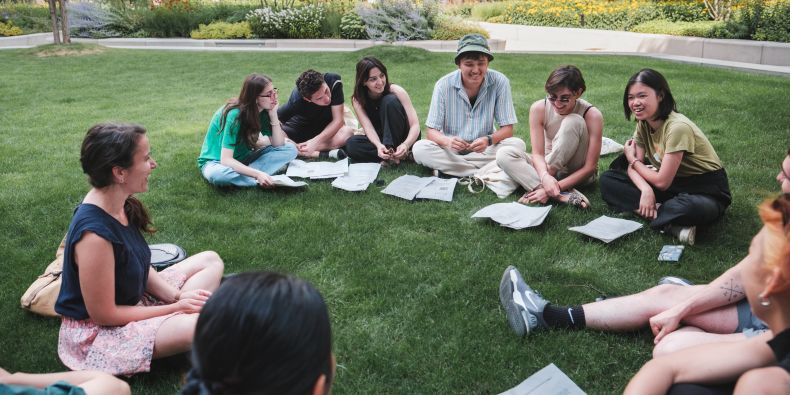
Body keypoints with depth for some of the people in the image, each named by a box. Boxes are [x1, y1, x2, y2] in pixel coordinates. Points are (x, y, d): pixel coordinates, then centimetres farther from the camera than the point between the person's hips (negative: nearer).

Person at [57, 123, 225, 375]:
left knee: (210, 261, 8)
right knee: (195, 327, -31)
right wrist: (175, 307, -16)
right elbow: (103, 315, -23)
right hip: (95, 330, -9)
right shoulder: (94, 233, -31)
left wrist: (177, 295, -9)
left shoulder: (122, 205, -6)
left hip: (131, 301, 9)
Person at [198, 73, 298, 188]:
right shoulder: (234, 115, -27)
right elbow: (226, 160, -33)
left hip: (241, 159, 7)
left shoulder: (263, 111, -8)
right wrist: (257, 174, -44)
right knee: (217, 174, -43)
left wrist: (273, 114, -21)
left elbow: (278, 144, -11)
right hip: (216, 162, -7)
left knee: (290, 149, -11)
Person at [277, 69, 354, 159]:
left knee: (347, 133, -33)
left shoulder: (334, 82, -29)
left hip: (327, 129, 1)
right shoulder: (296, 101, -34)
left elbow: (338, 120, -26)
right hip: (299, 130, -1)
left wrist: (315, 142, -34)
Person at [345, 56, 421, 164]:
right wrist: (379, 146, -43)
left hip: (403, 138, -2)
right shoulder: (358, 100, -8)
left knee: (390, 101, -26)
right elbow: (368, 128, -20)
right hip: (379, 141, 3)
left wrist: (406, 144, -41)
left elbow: (415, 125, -20)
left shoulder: (396, 91, -15)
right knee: (351, 144, -28)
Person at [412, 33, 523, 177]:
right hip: (451, 149, -1)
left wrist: (489, 140, -34)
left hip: (484, 149, 1)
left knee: (517, 145, -26)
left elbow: (507, 129, -11)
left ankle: (446, 167, -21)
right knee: (419, 148, -28)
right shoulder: (444, 85, -14)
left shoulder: (500, 82, -14)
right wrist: (447, 141, -37)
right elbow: (432, 131, -13)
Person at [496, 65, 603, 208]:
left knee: (573, 121, -28)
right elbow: (538, 153, -17)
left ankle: (535, 187, -27)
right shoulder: (539, 109, -14)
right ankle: (563, 195, -35)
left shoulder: (592, 115, -20)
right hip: (547, 168, 3)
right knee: (504, 154, -23)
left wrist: (557, 186, -32)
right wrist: (545, 177, -39)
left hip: (578, 174, -3)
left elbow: (590, 167, -21)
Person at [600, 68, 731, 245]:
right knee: (608, 180, -10)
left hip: (705, 190, -8)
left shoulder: (677, 127, -26)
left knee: (693, 208, -45)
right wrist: (646, 190, -26)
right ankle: (672, 225, -19)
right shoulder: (644, 124, -2)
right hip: (675, 183, 8)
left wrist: (633, 160, -6)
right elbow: (633, 167, -4)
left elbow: (662, 182, -23)